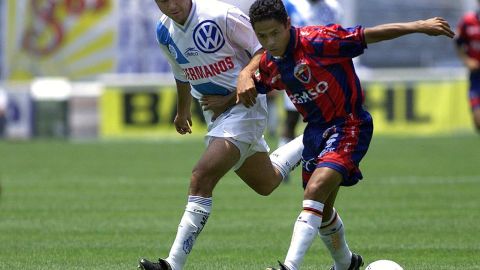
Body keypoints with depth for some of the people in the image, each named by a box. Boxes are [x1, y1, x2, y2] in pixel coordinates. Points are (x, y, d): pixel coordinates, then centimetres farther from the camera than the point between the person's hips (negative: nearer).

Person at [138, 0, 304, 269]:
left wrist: (246, 74, -31)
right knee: (266, 184, 19)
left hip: (244, 105, -8)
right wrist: (182, 111, 33)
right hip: (215, 111, 8)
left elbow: (264, 50, -14)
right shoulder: (164, 32, 2)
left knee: (202, 179, -21)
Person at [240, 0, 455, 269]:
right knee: (322, 210, 17)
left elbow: (368, 35, -20)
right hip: (316, 130, 8)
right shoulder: (268, 65, -2)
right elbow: (253, 90, 19)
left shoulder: (316, 40, -22)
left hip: (349, 126, -7)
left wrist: (418, 26, -22)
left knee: (315, 191, -26)